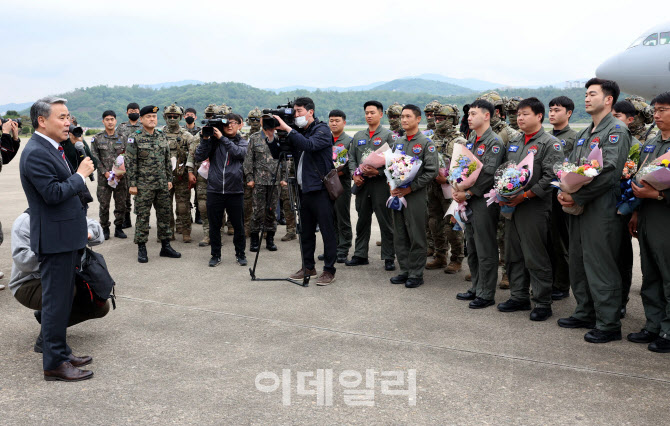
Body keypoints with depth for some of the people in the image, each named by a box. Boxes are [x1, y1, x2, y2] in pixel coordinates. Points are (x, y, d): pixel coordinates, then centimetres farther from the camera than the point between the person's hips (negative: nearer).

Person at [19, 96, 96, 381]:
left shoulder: (52, 149, 14)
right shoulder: (36, 153, -18)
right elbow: (53, 193, -26)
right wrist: (80, 174, -15)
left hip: (66, 238, 10)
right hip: (55, 240, -10)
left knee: (63, 299, 18)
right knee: (56, 301, -2)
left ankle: (61, 352, 31)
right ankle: (54, 364, 9)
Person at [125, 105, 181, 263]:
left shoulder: (162, 136, 9)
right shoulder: (134, 138, -6)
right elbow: (130, 163, -7)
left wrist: (169, 179, 11)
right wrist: (132, 184, -11)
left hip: (162, 185, 5)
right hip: (144, 186, -5)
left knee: (164, 215, 9)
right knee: (142, 216, 1)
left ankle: (165, 246, 20)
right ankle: (141, 249, 10)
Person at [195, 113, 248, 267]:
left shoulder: (243, 143, 9)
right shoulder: (214, 141, 7)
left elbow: (239, 152, -14)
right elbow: (199, 157, -1)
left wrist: (222, 138, -13)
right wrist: (205, 139, -10)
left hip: (235, 190, 0)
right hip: (215, 189, 0)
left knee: (238, 225, 6)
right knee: (214, 225, 7)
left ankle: (240, 254, 22)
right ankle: (215, 255, 21)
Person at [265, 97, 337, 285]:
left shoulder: (322, 130, -6)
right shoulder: (297, 133, 13)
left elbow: (309, 145, -27)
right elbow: (278, 154, 11)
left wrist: (287, 128, -25)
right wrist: (271, 136, -4)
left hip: (321, 189, -7)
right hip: (304, 190, 7)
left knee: (327, 231, -2)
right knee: (306, 232, 14)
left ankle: (329, 271, 4)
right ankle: (308, 267, 26)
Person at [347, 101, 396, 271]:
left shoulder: (387, 135, 0)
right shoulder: (358, 136, 15)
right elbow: (351, 157, 15)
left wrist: (378, 171, -19)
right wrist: (354, 174, -1)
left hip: (380, 183, -5)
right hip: (361, 184, 5)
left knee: (385, 222, -1)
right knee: (362, 221, 12)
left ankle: (389, 257, 7)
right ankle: (360, 255, 20)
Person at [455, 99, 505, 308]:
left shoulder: (494, 142, -12)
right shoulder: (471, 140, 15)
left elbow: (488, 175, -19)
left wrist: (467, 194, -15)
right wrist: (458, 190, 0)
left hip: (484, 201, -9)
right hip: (469, 201, 9)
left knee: (485, 250, -1)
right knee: (472, 248, 15)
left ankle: (486, 294, 7)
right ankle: (476, 288, 27)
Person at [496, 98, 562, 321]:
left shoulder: (550, 144, -6)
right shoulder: (513, 143, 16)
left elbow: (551, 177, -14)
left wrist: (524, 196, -18)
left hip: (534, 208, -7)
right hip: (511, 207, 7)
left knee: (536, 258, -3)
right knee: (513, 255, 13)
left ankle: (542, 303, 8)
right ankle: (519, 297, 25)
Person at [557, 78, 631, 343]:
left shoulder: (617, 130, -9)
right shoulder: (583, 135, 19)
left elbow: (608, 172, -19)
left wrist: (577, 197, -17)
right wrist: (564, 192, -3)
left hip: (601, 210, -9)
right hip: (578, 209, 9)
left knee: (600, 267, -5)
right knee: (578, 264, 15)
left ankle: (608, 324, 5)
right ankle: (585, 314, 28)